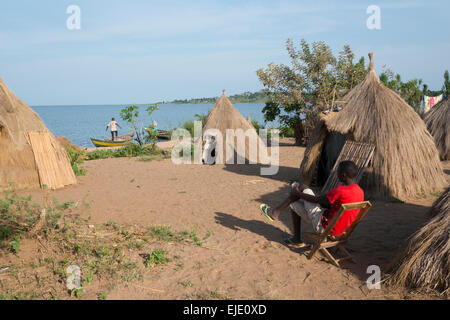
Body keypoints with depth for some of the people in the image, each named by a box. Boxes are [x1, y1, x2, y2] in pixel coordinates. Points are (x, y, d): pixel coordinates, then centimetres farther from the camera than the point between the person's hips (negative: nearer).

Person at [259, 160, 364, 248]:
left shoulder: (340, 191, -24)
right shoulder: (360, 192, 2)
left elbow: (316, 199, -15)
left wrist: (297, 193, 0)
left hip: (323, 226, -9)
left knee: (303, 187, -5)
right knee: (294, 203, 18)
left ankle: (276, 212, 4)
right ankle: (296, 239, 27)